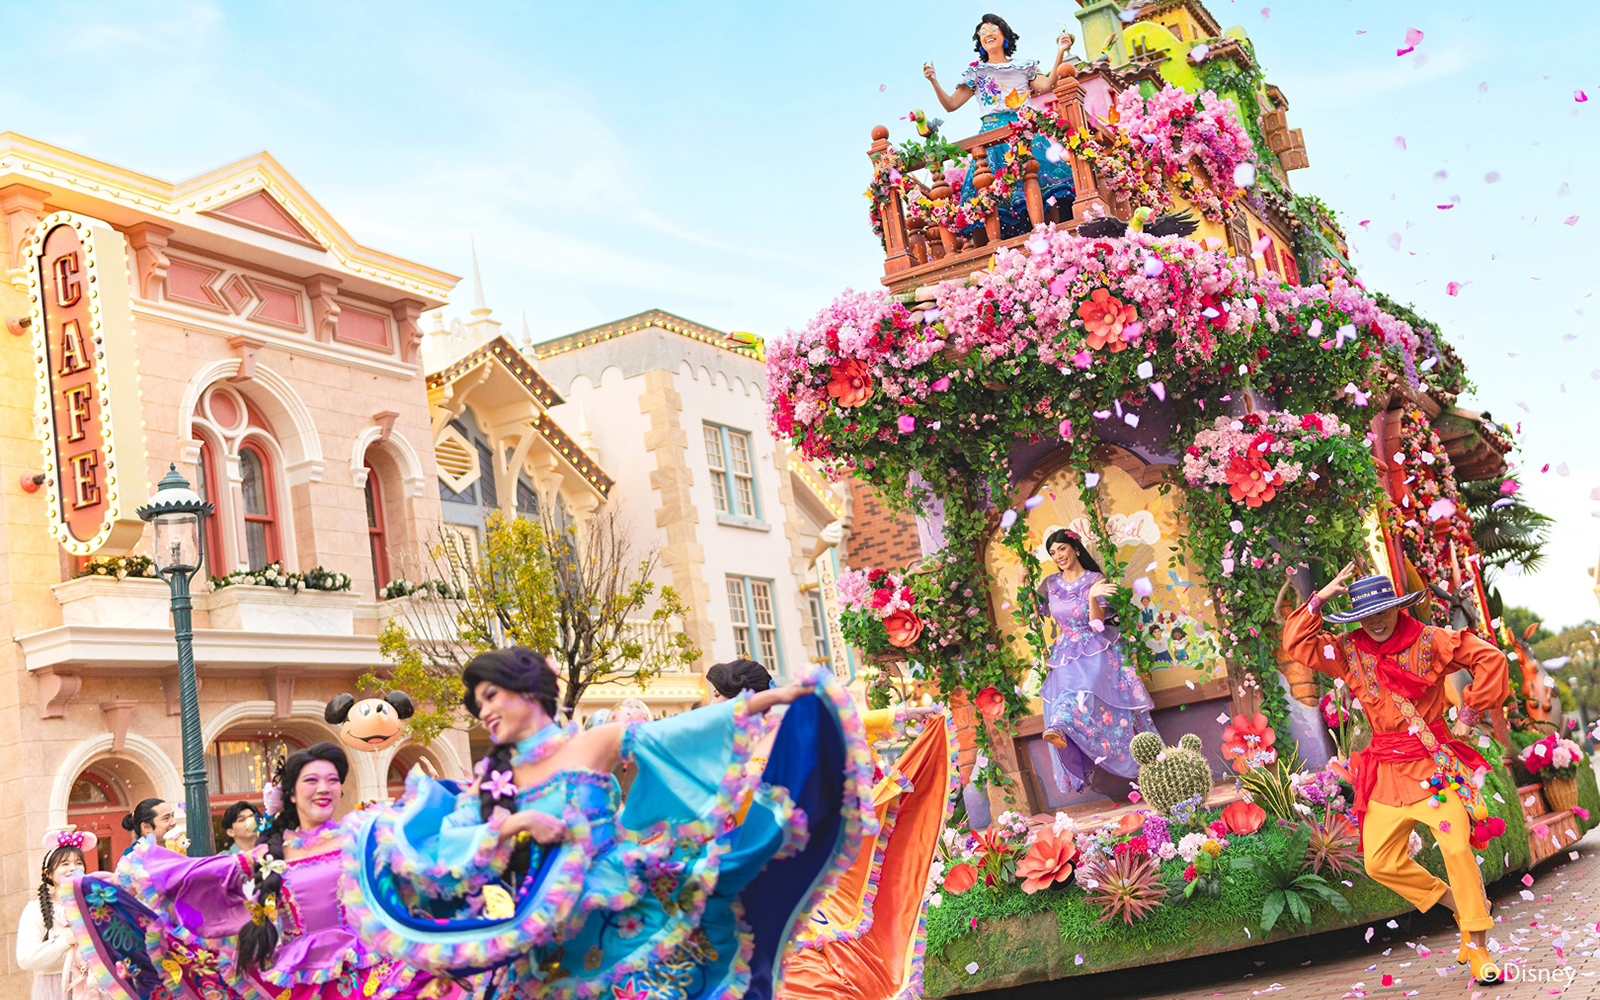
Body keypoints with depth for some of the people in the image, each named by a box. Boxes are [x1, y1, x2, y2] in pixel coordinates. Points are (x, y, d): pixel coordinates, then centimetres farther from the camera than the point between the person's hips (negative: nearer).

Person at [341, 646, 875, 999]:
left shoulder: (594, 744, 2)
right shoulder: (489, 781, 9)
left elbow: (678, 732, -6)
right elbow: (448, 850, -5)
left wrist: (767, 698, -14)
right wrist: (512, 825, -20)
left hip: (619, 925, -2)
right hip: (544, 953, 2)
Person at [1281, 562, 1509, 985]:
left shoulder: (1429, 640, -5)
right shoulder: (1350, 651, 5)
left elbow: (1490, 659, -6)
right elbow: (1297, 644, 2)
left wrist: (1469, 715, -5)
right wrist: (1320, 599, -6)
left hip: (1435, 760, -4)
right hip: (1386, 771, 4)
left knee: (1457, 846, -17)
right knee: (1380, 862, 0)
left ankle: (1476, 945, -3)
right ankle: (1459, 904, 21)